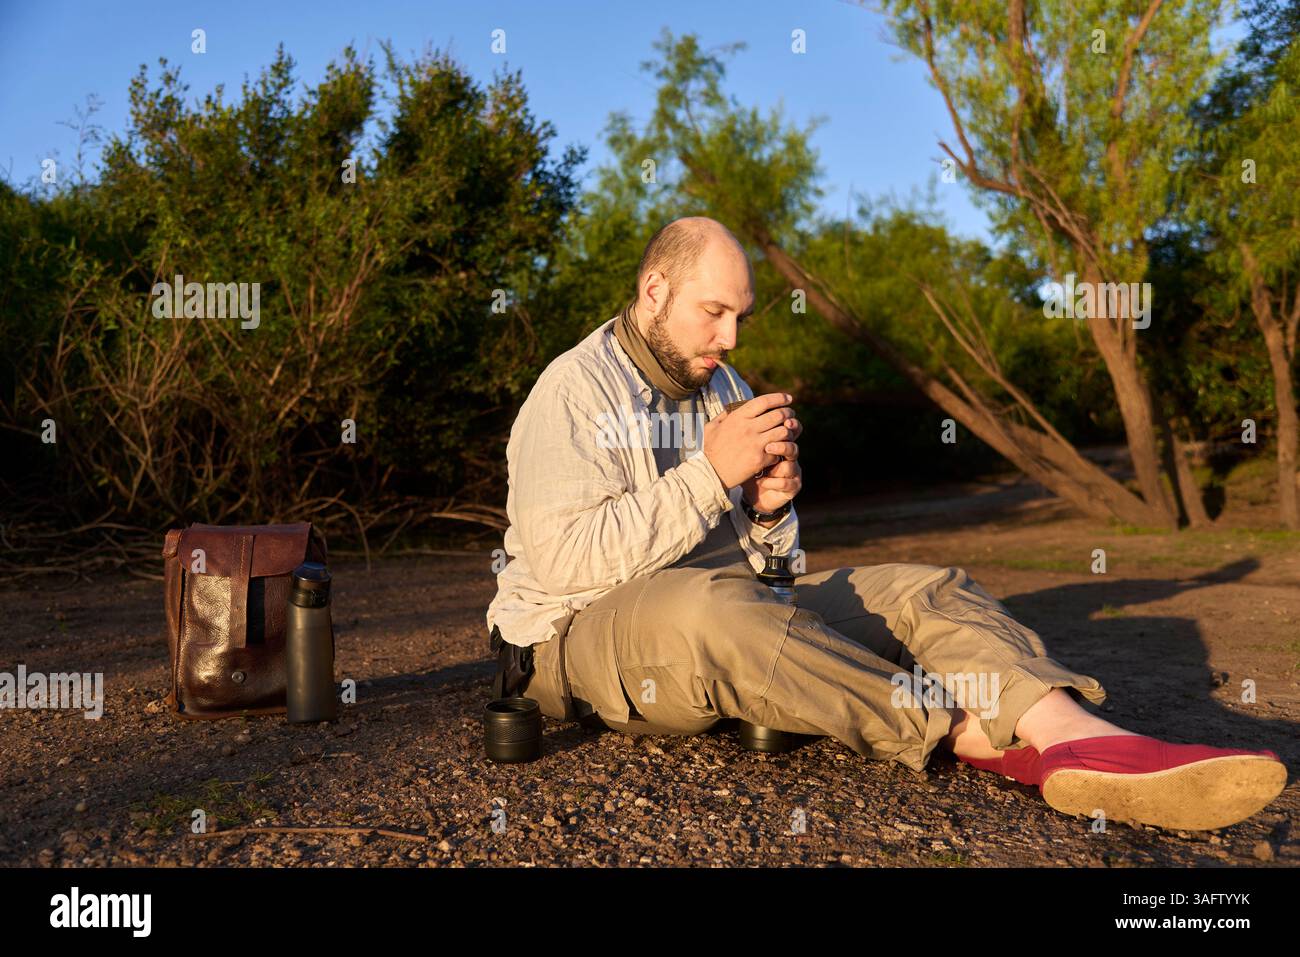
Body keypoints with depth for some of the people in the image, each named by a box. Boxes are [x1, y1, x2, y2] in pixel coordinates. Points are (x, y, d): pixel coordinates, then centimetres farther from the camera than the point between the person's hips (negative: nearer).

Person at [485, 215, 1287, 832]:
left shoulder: (724, 390, 15)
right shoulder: (575, 392, -7)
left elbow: (761, 563, 15)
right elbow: (562, 561, -21)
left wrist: (768, 508, -9)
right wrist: (710, 473, -22)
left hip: (723, 617, 7)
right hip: (582, 637, -6)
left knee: (923, 592, -12)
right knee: (709, 607, -40)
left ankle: (1079, 738, -38)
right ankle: (984, 739, -32)